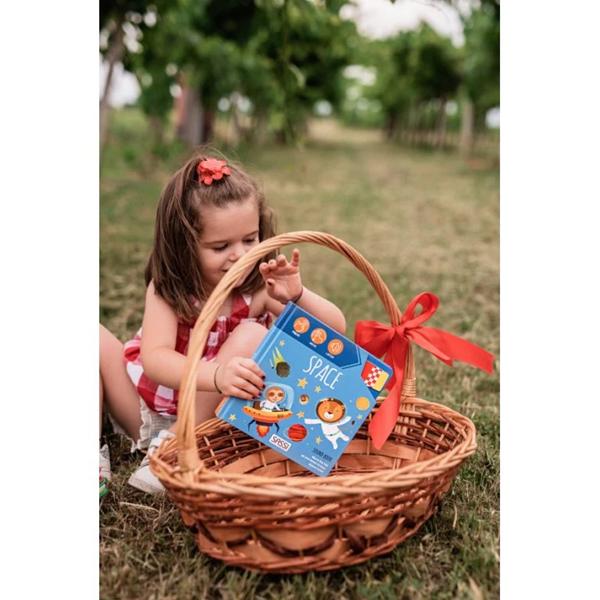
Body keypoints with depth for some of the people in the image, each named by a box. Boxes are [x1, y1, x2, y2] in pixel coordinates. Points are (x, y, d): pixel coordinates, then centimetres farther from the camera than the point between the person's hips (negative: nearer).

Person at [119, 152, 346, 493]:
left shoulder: (261, 289, -15)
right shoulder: (167, 289, -15)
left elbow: (336, 329, -20)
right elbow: (154, 357, -32)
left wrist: (297, 296, -41)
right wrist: (217, 374, -51)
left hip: (216, 416, 0)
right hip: (146, 409, 1)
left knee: (252, 336, -27)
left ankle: (174, 443, -23)